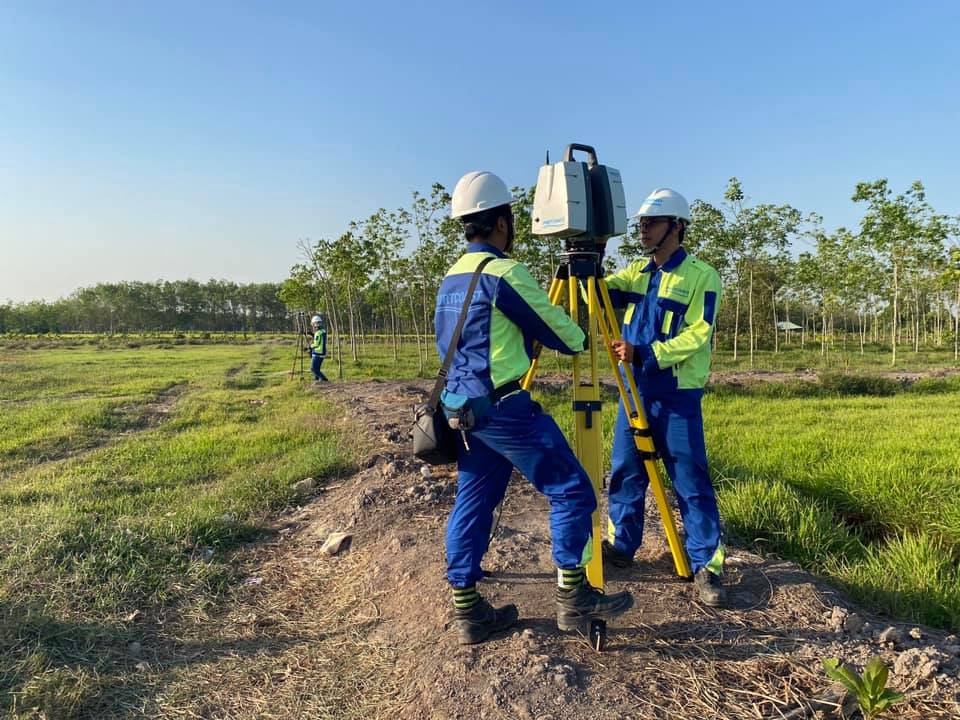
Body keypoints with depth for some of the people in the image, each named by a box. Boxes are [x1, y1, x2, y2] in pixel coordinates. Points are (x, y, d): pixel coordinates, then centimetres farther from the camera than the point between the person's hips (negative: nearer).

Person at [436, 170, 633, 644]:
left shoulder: (451, 277, 13)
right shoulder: (504, 272, -13)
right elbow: (554, 328, -7)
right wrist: (579, 340, 13)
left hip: (462, 407, 9)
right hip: (503, 407, -9)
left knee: (473, 502, 12)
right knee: (571, 490, 1)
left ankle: (468, 613, 18)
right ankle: (574, 599, 8)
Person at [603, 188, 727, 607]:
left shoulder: (700, 275, -6)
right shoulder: (636, 272, 13)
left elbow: (696, 336, -15)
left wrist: (643, 353, -24)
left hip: (678, 395, -5)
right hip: (635, 390, 6)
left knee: (691, 482, -1)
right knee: (625, 472, 11)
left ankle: (707, 565, 8)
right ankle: (620, 545, 26)